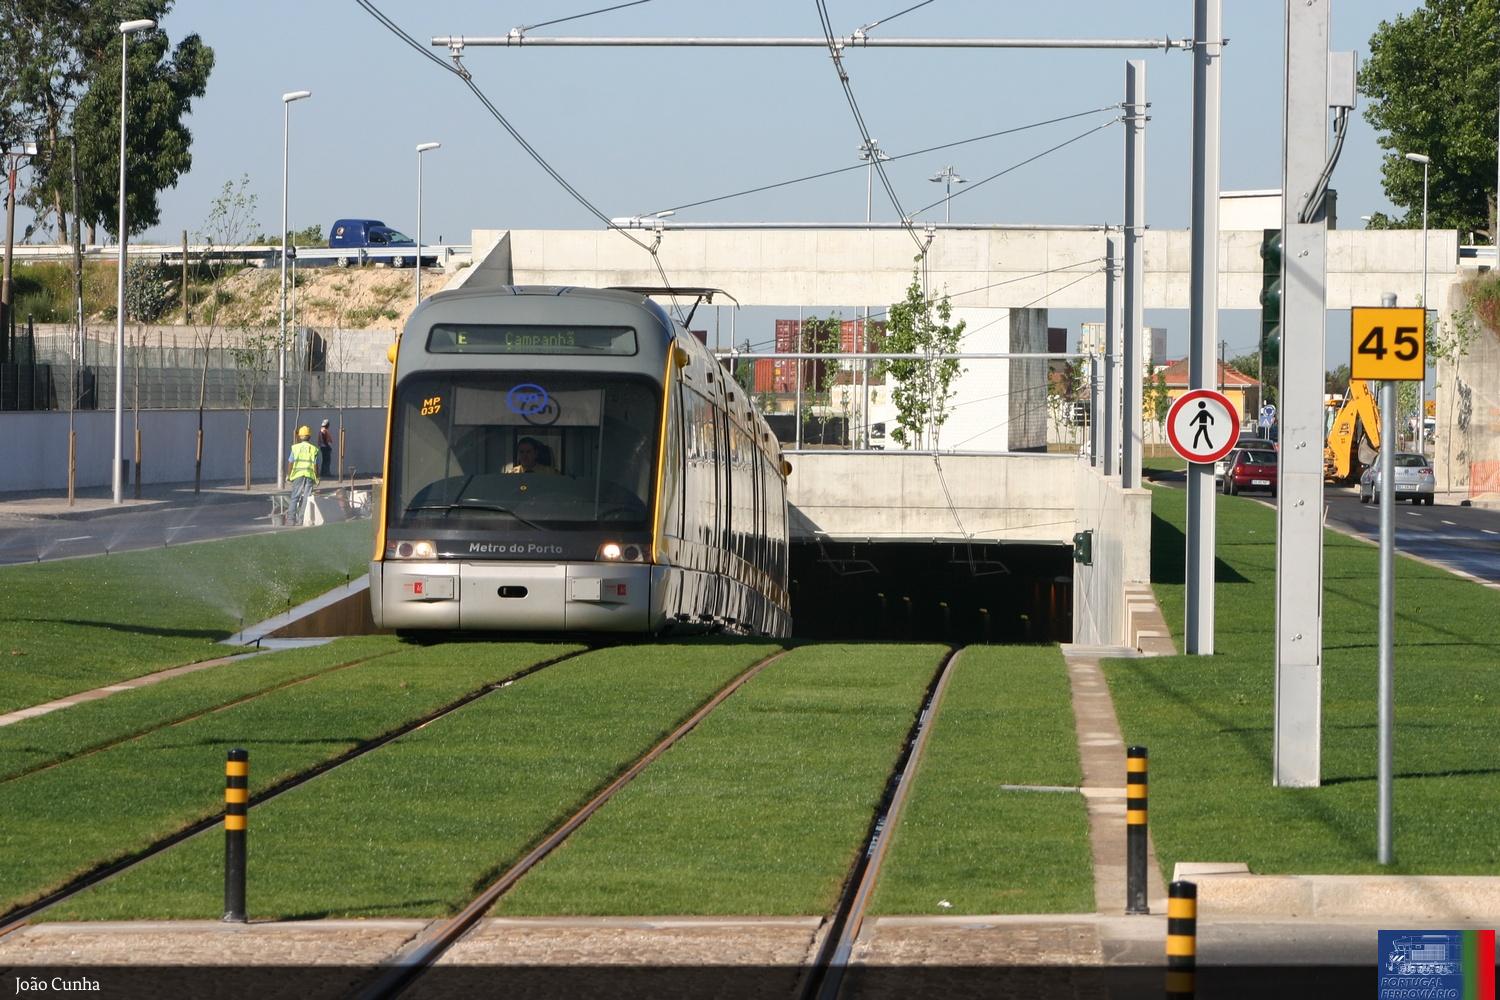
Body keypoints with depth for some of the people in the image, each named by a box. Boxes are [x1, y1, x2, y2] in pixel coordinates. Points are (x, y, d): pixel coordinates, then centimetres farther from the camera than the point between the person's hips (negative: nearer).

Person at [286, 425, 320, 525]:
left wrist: (288, 476, 11)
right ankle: (301, 519, 2)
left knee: (294, 498, 5)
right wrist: (317, 478, 6)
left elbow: (290, 463, 1)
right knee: (306, 498, 4)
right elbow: (315, 465, -2)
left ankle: (291, 518, -1)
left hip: (298, 475, 0)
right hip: (310, 476, 0)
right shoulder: (313, 449, -1)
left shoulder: (295, 448, -1)